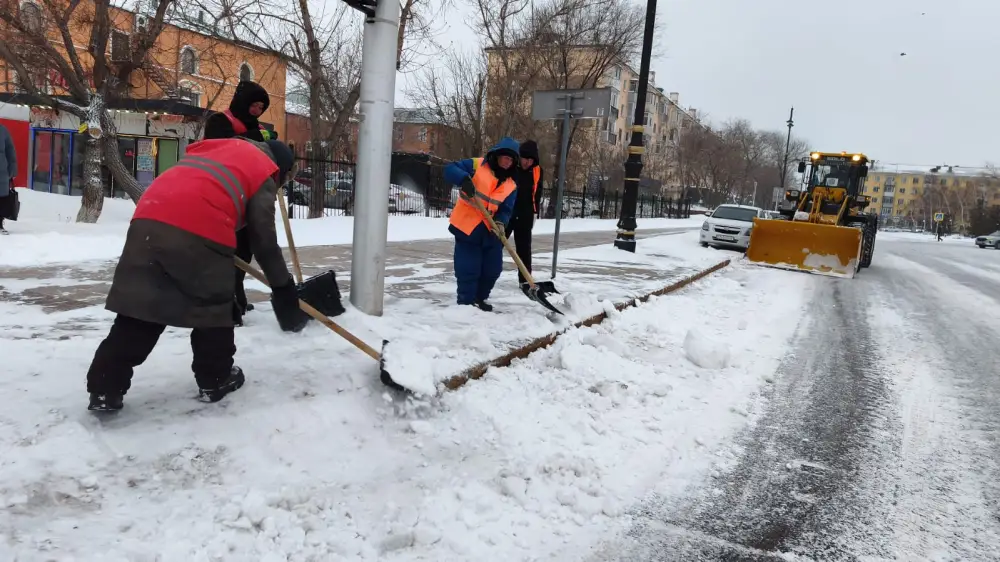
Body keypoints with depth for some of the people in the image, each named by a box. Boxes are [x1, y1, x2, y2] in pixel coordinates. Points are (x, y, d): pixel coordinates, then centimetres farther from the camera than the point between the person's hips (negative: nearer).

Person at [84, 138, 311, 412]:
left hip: (149, 219, 6)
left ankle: (104, 388, 12)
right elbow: (263, 240, 10)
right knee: (214, 304, 13)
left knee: (140, 301, 10)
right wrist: (283, 287, 18)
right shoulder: (264, 174, 15)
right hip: (201, 230, -6)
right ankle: (215, 380, 23)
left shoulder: (223, 145, 34)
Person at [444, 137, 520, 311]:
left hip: (490, 231, 6)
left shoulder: (511, 185, 9)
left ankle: (479, 299, 32)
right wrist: (464, 179, -30)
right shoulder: (476, 165, -4)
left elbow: (506, 209, 4)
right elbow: (450, 169, -11)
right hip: (466, 226, -5)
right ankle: (466, 302, 13)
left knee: (493, 269, 11)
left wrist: (500, 222, -18)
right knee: (468, 269, -4)